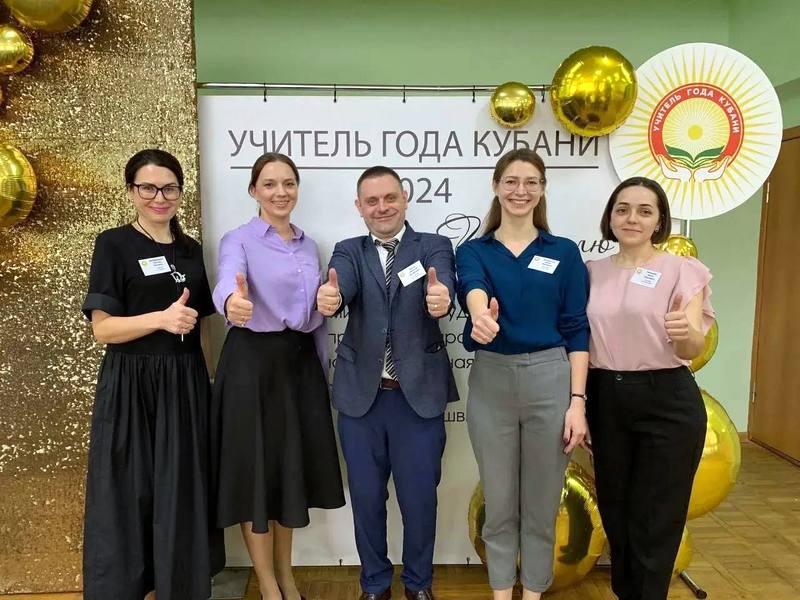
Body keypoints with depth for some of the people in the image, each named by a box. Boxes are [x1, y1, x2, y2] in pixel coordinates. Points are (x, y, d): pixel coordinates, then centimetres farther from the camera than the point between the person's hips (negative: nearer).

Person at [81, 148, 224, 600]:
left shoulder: (192, 250, 11)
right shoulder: (114, 245, -4)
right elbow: (103, 328, -11)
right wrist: (162, 318, -24)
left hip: (185, 385, 4)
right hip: (132, 387, -4)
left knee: (182, 493, 10)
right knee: (130, 496, 5)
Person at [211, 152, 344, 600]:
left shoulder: (309, 245, 11)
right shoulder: (239, 240, -6)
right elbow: (227, 282, -29)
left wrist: (326, 374, 12)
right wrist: (233, 302, -52)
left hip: (301, 363, 6)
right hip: (254, 364, -5)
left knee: (294, 467, 15)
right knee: (257, 470, 5)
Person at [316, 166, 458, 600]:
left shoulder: (434, 247, 1)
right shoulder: (348, 251, 5)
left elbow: (442, 287, -20)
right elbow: (340, 284, -18)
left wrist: (441, 297, -45)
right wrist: (328, 298, -42)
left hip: (419, 394, -1)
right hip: (360, 394, 2)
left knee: (419, 496, 12)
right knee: (366, 496, 14)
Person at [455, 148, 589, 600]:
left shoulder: (564, 252, 3)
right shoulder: (473, 251, 3)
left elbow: (577, 330, 0)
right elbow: (473, 287, -21)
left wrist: (578, 401, -8)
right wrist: (481, 314, -44)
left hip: (550, 380, 0)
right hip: (491, 381, 1)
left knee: (542, 503, 12)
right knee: (499, 503, 13)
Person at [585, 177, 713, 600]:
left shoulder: (683, 270, -6)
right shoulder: (593, 271, 5)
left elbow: (693, 349, -15)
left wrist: (685, 333, -37)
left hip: (667, 402, -4)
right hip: (606, 400, 4)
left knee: (655, 518, 8)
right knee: (614, 511, 17)